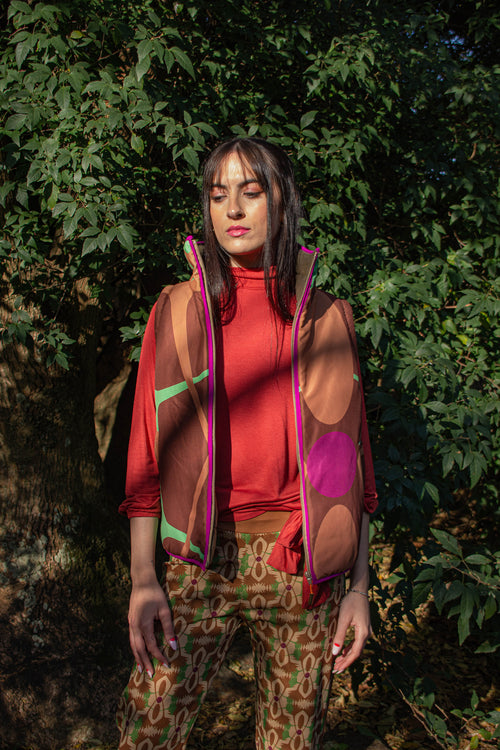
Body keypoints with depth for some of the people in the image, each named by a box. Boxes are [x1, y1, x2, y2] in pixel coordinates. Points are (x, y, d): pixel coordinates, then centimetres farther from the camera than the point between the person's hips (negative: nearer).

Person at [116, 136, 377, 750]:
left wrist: (359, 585, 2)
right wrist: (143, 577, -4)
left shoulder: (326, 319, 6)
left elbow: (350, 458, 6)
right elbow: (147, 455, 3)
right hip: (201, 557, 0)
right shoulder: (177, 311, 5)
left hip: (300, 563, 1)